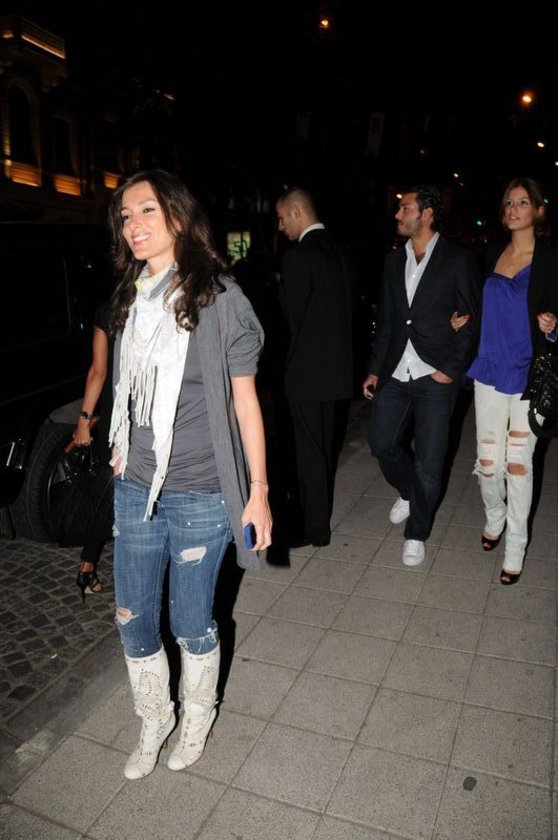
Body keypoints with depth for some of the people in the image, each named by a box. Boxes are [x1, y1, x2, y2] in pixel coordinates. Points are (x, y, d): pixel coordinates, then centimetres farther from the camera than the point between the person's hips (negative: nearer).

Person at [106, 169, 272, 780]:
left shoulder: (219, 299, -10)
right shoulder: (128, 300, 6)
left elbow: (244, 401, -8)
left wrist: (258, 489, -8)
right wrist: (120, 454, 15)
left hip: (200, 495, -5)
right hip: (134, 489, 5)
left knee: (191, 625, 11)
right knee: (133, 621, 15)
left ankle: (197, 720, 42)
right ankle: (153, 723, 42)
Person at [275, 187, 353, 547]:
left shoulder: (298, 257, -16)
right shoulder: (337, 251, 8)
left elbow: (294, 314, -13)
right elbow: (348, 305, 11)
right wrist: (333, 345, 13)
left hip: (308, 369, -8)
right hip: (335, 365, 8)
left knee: (310, 449, 2)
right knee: (325, 446, 18)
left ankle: (315, 528, 13)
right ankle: (320, 515, 32)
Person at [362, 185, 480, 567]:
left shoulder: (458, 259, -4)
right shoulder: (394, 260, 11)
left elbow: (471, 320, -4)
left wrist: (451, 370, -10)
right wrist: (375, 369, 11)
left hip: (435, 377, -5)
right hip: (395, 373, 5)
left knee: (429, 461, 2)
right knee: (382, 442, 9)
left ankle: (417, 533, 21)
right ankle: (409, 493, 39)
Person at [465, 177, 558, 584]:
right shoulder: (492, 255, 8)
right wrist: (463, 319, 1)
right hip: (490, 371, 4)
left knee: (518, 463, 1)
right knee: (487, 460, 7)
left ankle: (516, 546, 17)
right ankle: (494, 517, 36)